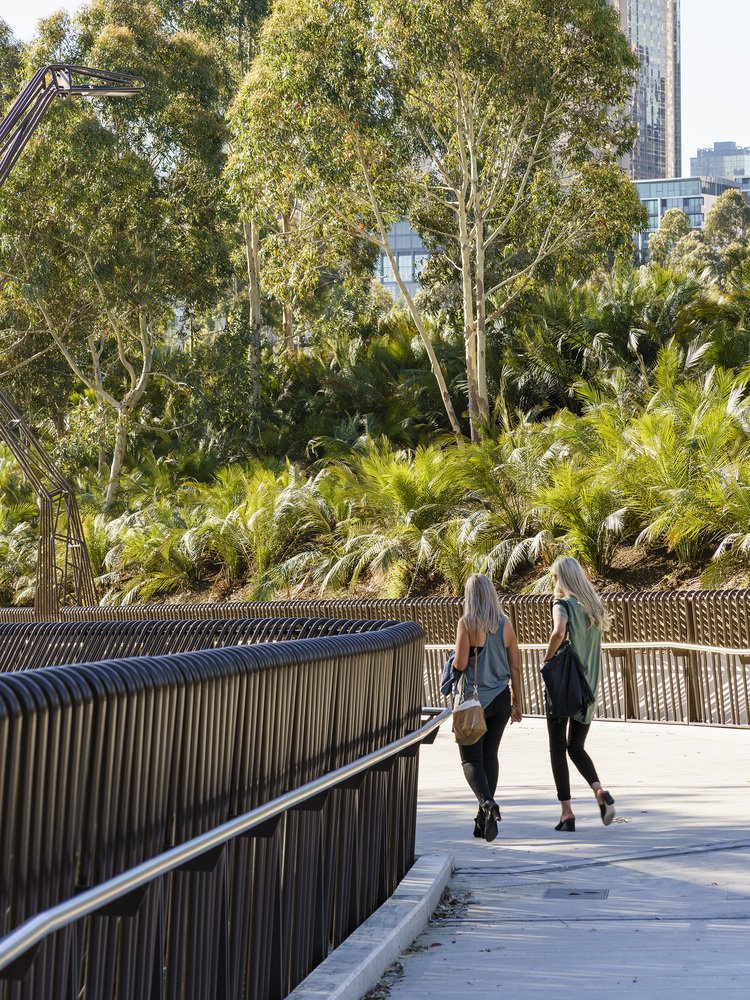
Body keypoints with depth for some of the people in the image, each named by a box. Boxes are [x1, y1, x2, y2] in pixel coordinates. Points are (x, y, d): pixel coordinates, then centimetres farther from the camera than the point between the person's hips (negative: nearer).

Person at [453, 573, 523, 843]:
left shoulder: (466, 623, -11)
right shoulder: (506, 625, 2)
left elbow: (460, 664, -16)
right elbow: (515, 668, 4)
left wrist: (454, 661, 7)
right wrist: (516, 703, 12)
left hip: (474, 697, -4)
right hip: (501, 697, 4)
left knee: (471, 759, 3)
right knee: (490, 755, 16)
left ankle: (487, 802, -23)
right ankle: (485, 820, 18)